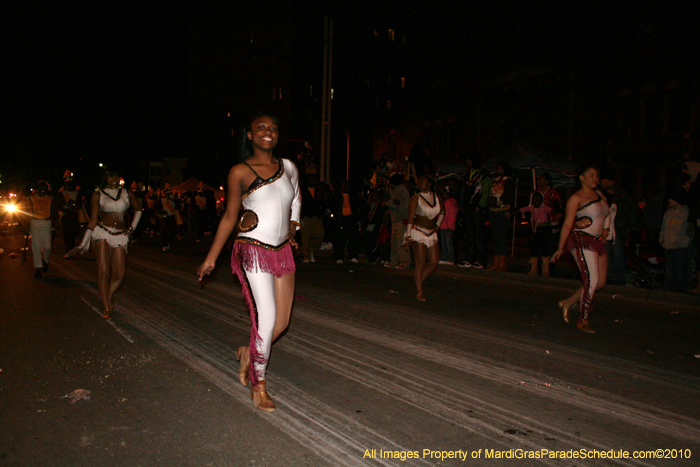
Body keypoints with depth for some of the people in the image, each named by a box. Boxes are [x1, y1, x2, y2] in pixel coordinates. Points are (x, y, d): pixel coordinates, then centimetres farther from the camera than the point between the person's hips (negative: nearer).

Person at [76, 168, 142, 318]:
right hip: (102, 233, -2)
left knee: (119, 274, -4)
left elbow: (138, 209, 26)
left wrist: (132, 228, 16)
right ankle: (107, 308, -3)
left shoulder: (127, 194, 11)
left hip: (121, 236, 2)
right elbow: (93, 221, 5)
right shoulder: (97, 195, 6)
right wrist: (84, 243, 1)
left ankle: (109, 297, 23)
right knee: (103, 272, -10)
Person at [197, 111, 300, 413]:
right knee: (267, 316, -11)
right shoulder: (240, 172, -2)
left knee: (282, 321, 6)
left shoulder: (288, 168, 9)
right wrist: (211, 258, 5)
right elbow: (229, 217, 4)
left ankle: (248, 353, 37)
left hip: (282, 251, 5)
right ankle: (259, 386, 9)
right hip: (253, 251, -5)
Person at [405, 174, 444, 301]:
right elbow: (411, 218, -9)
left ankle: (418, 280, 20)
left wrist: (437, 225, 16)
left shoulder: (436, 196, 9)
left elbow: (442, 211, 25)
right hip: (418, 233, -5)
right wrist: (408, 236, -14)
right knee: (420, 263, -7)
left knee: (434, 262, 0)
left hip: (431, 234, 5)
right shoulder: (415, 198, -5)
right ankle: (419, 293, -1)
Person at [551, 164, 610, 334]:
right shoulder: (576, 198, -6)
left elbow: (607, 216, 30)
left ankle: (567, 303, 21)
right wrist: (560, 248, -14)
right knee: (591, 280, -12)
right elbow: (567, 224, -11)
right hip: (582, 241, -8)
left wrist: (605, 230, 11)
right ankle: (583, 321, 0)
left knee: (600, 281, 8)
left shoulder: (599, 195, 17)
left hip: (597, 242, 8)